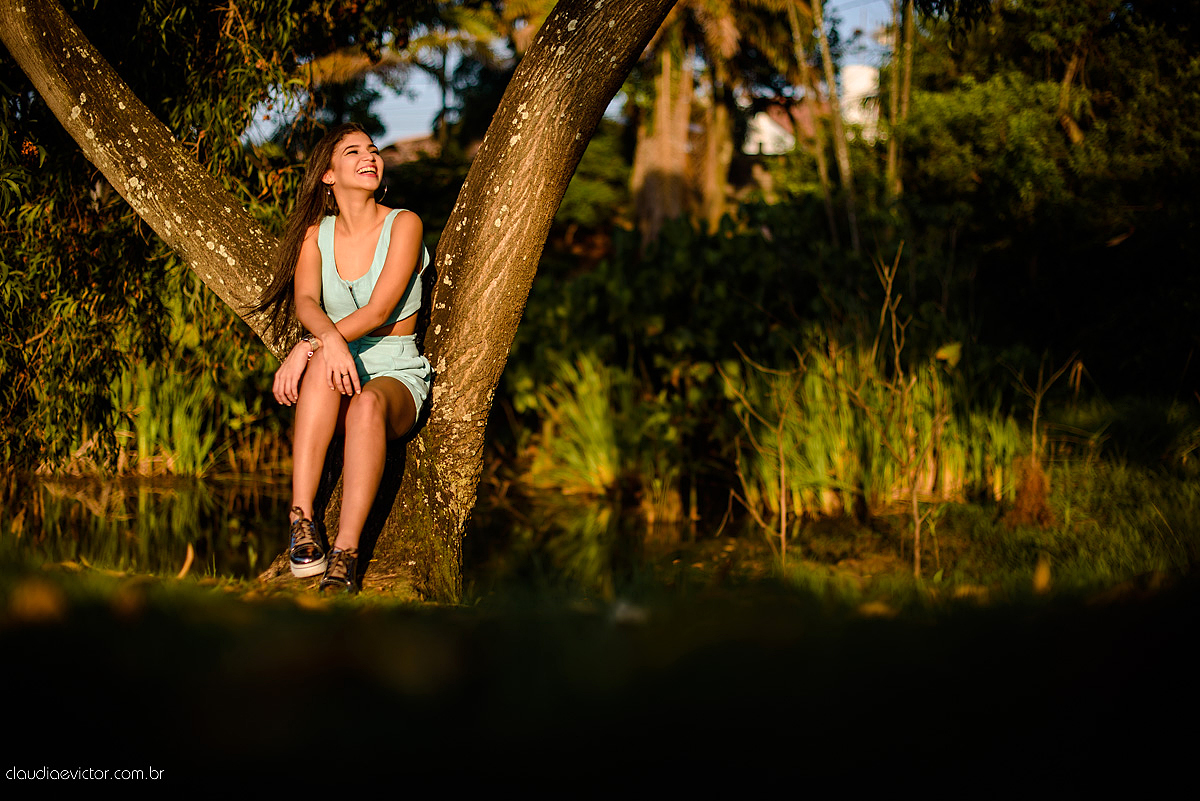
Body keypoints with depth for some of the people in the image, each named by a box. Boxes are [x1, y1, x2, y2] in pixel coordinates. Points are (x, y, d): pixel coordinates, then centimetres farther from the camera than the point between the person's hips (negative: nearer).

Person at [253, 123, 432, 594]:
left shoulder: (403, 225, -2)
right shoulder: (316, 234, 7)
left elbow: (379, 311, -14)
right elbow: (304, 301, -12)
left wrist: (305, 348, -26)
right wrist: (330, 339, -36)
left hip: (396, 376, -2)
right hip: (331, 385, 2)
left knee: (367, 404, -38)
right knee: (325, 364, -35)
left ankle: (345, 554, -49)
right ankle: (301, 521, -42)